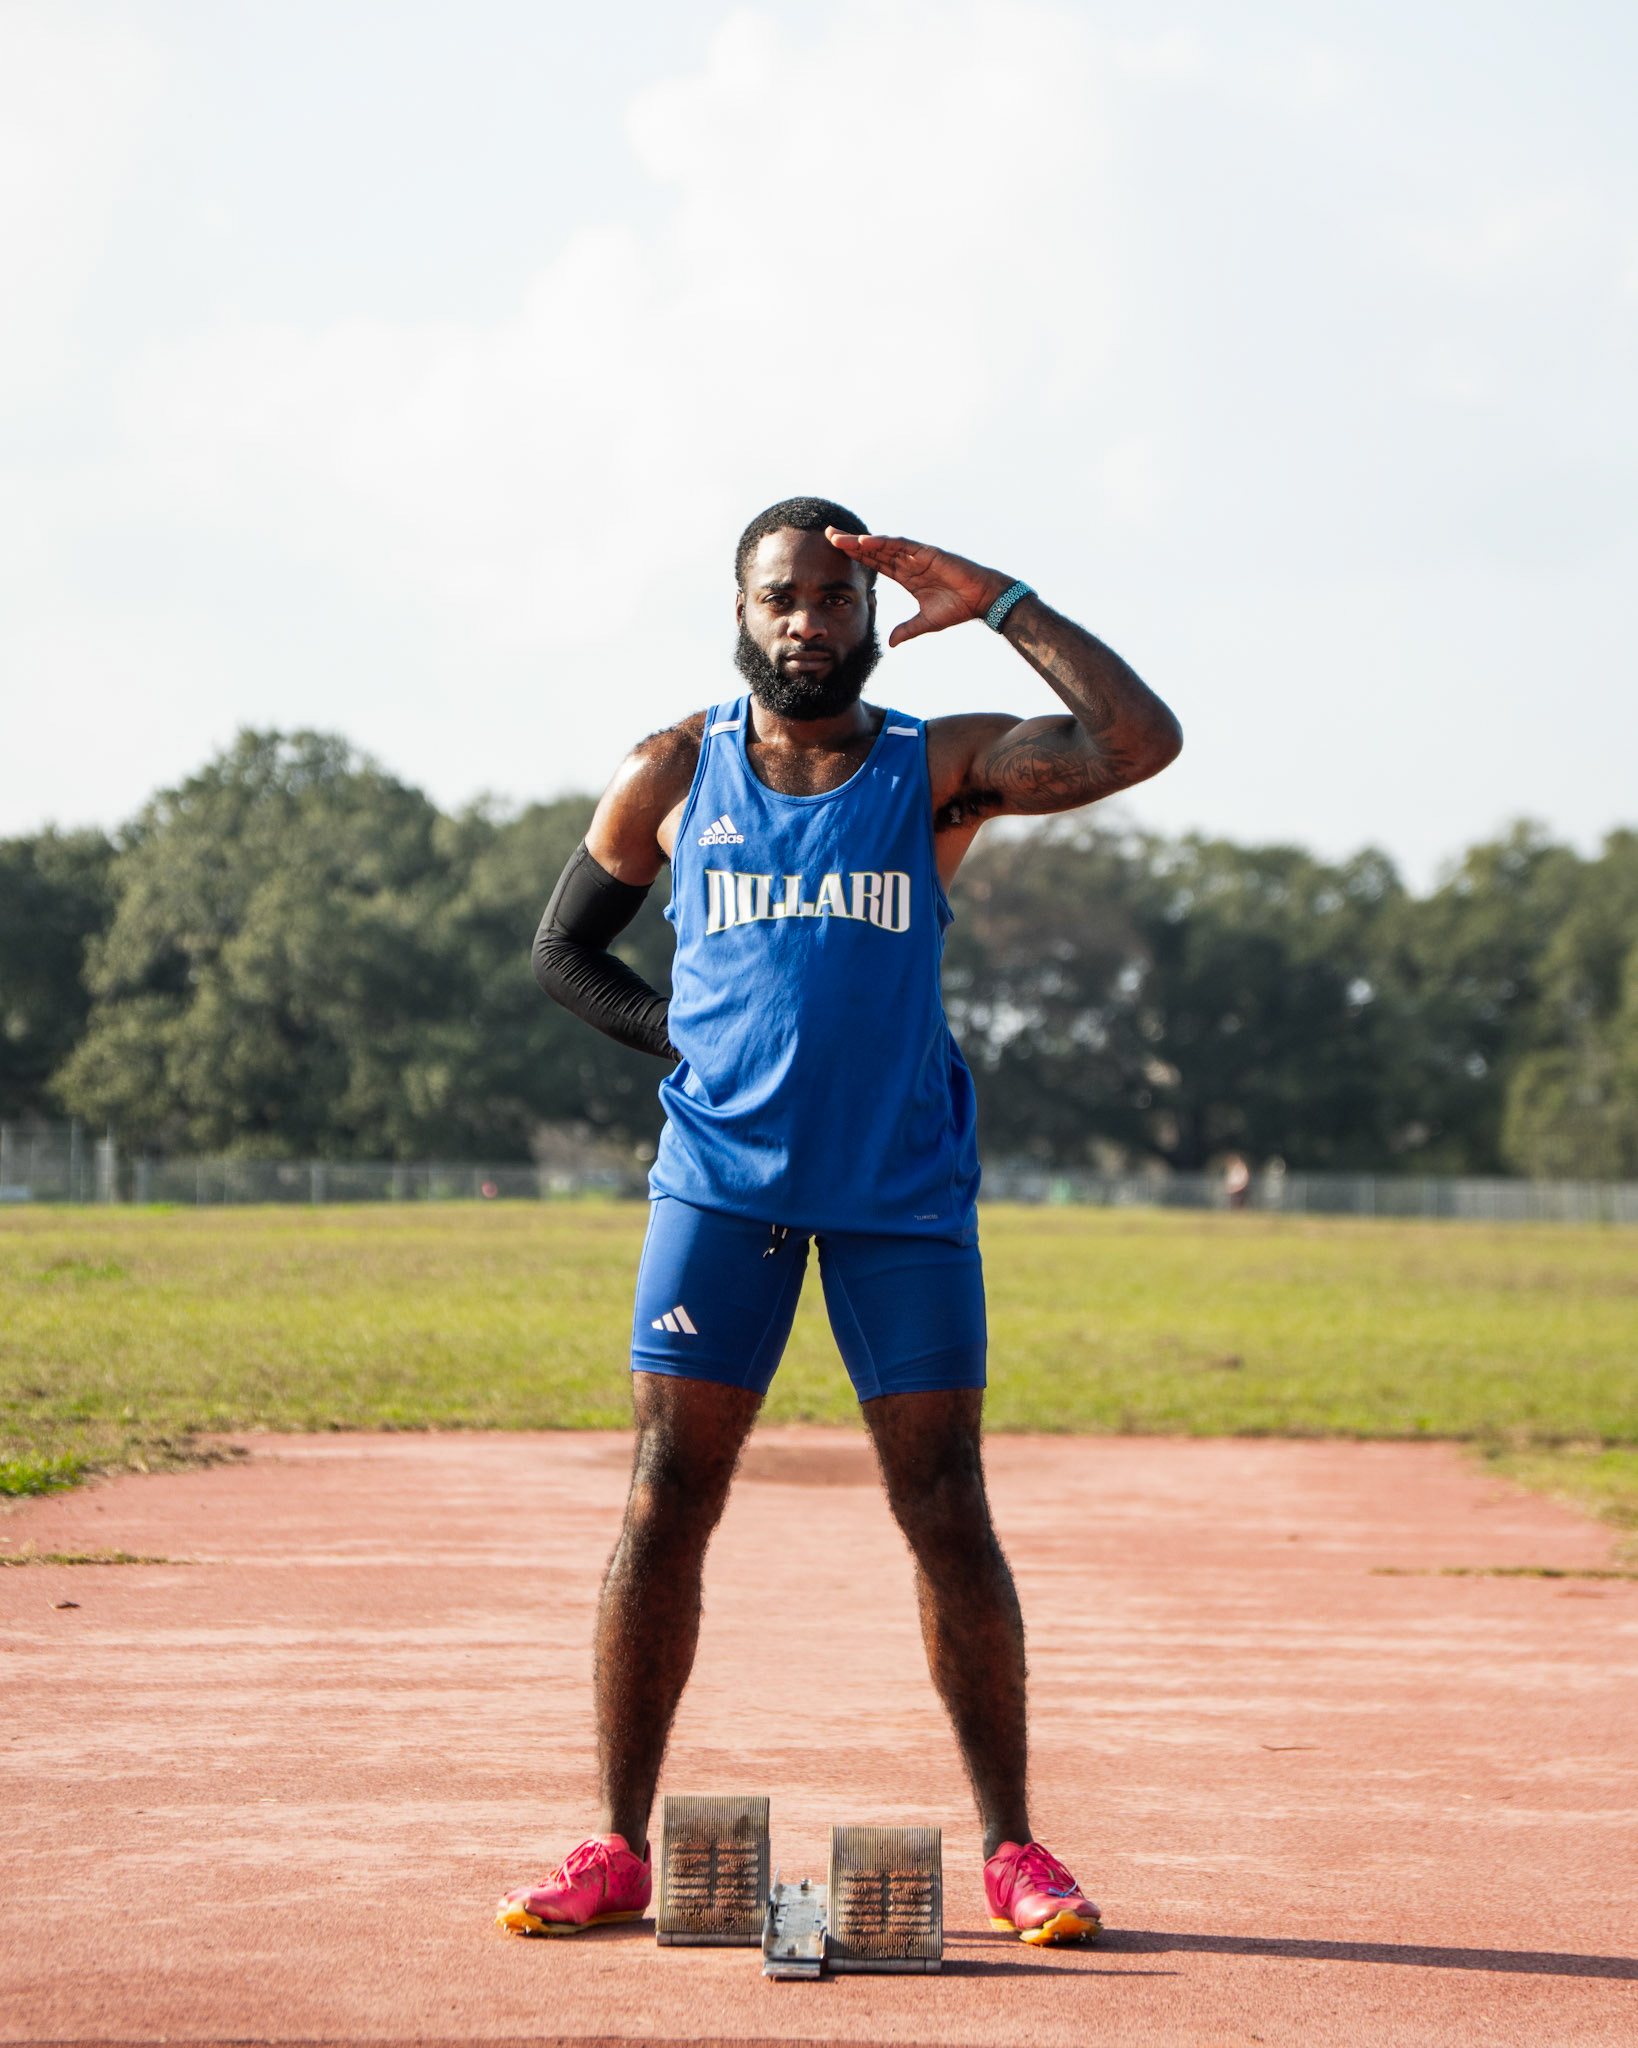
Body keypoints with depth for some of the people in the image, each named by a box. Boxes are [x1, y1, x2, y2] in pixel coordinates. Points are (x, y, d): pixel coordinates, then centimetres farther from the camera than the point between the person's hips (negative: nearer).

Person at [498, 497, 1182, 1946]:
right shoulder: (673, 774, 9)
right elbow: (565, 951, 18)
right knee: (665, 1503, -2)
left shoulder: (939, 767, 4)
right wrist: (686, 1042, 3)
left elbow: (1139, 741, -10)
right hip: (721, 1177, 1)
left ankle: (1010, 1847, 8)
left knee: (950, 1518, -2)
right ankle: (618, 1849, 5)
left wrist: (996, 603, -11)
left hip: (903, 1195, -1)